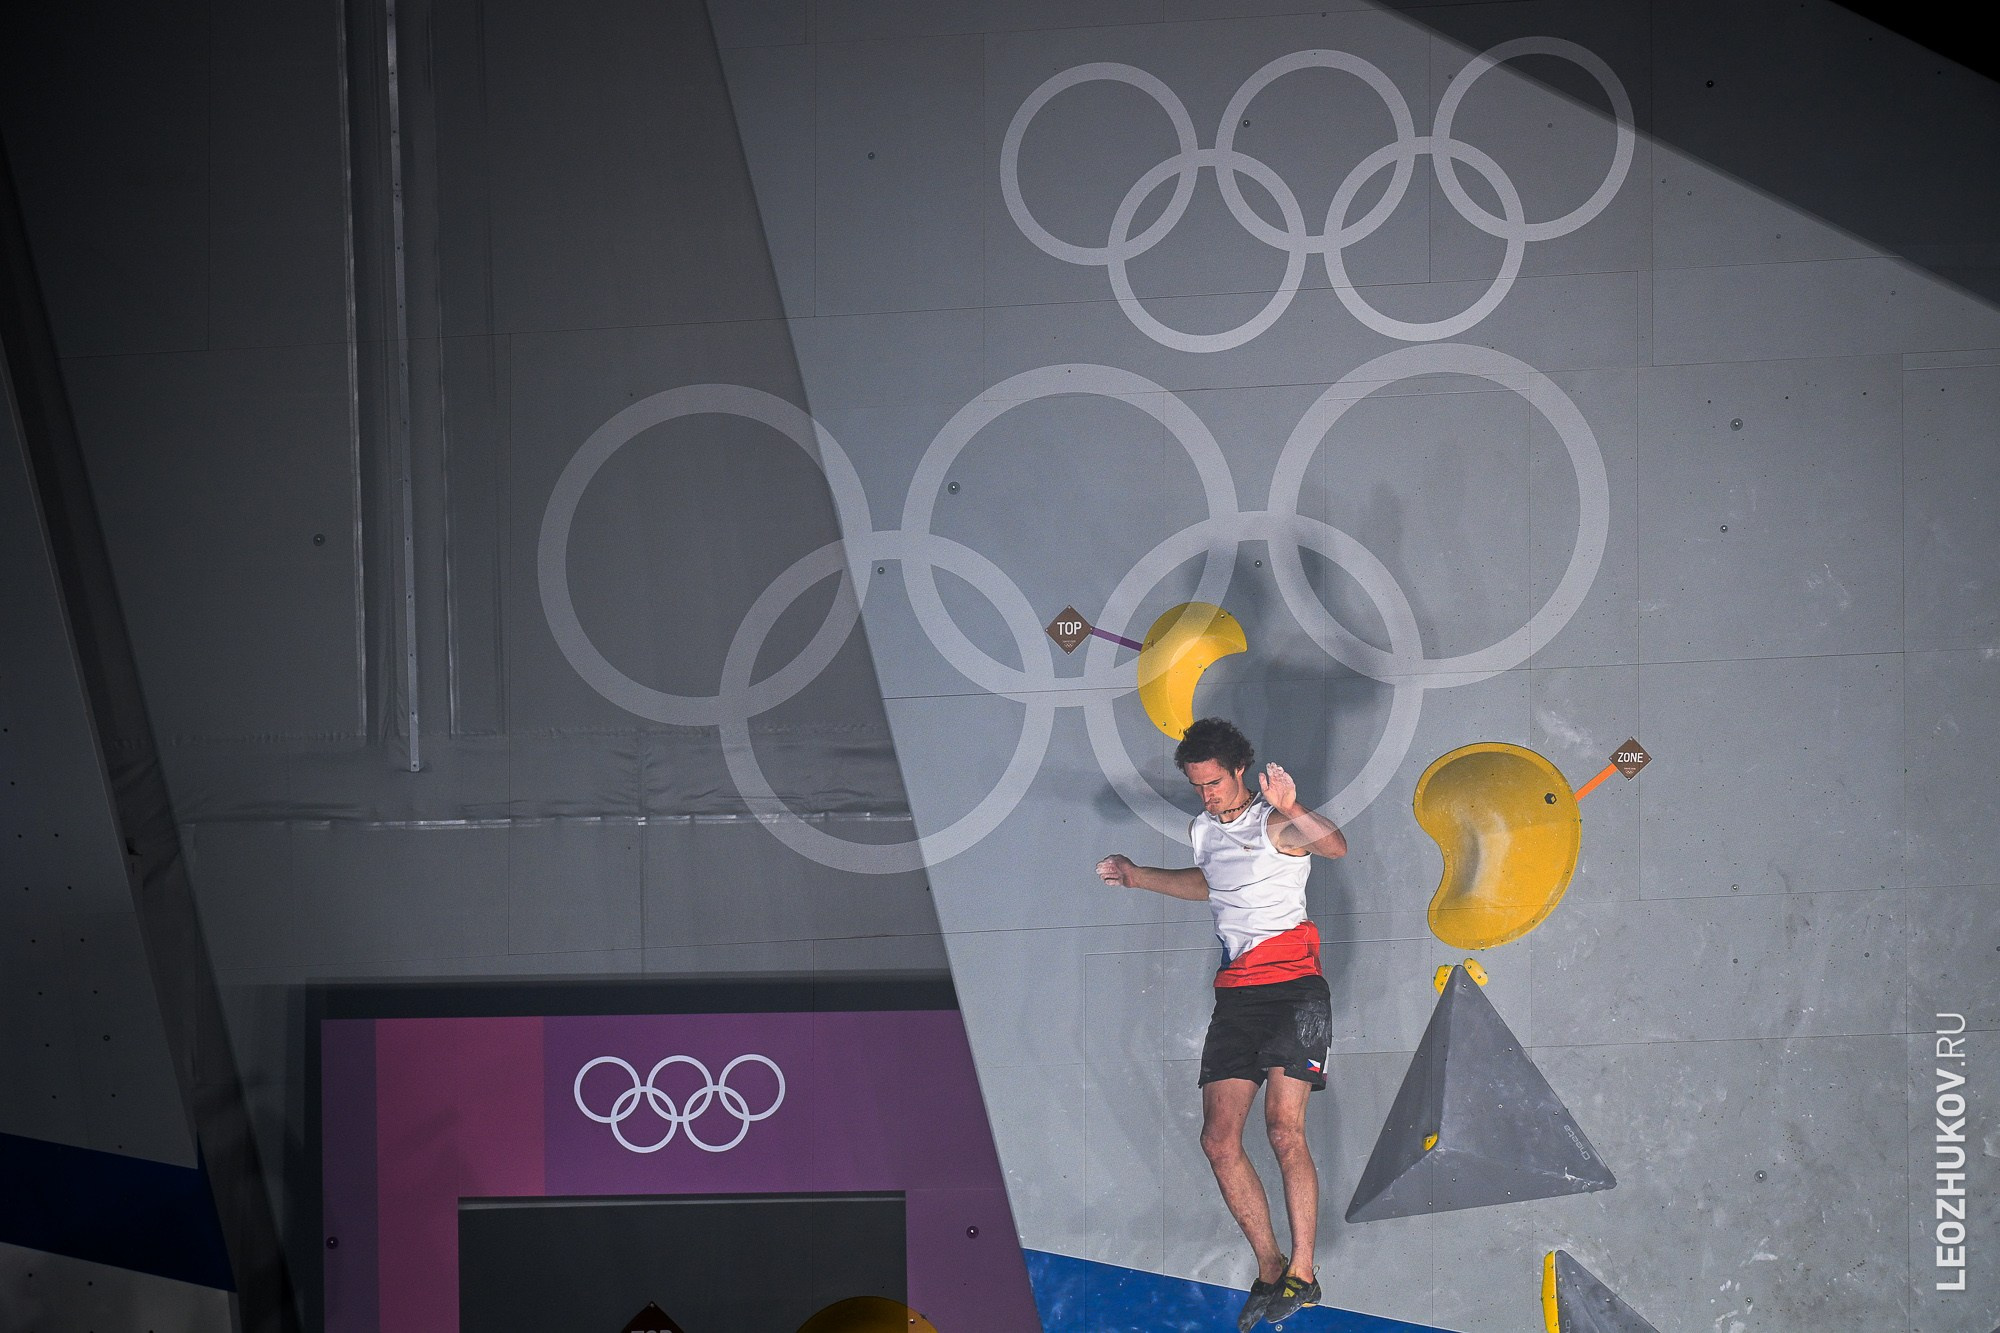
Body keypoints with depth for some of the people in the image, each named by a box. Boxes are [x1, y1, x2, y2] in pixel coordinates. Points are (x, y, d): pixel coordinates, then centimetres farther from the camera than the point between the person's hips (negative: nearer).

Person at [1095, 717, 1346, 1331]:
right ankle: (1270, 1271, 10)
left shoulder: (1275, 825, -8)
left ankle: (1301, 1273, -9)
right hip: (1235, 992, 7)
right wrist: (1138, 877, 33)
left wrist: (1291, 809, -48)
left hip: (1292, 986, -7)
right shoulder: (1202, 830, 15)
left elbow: (1335, 846, -30)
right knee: (1219, 1140, -1)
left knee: (1284, 1128, -18)